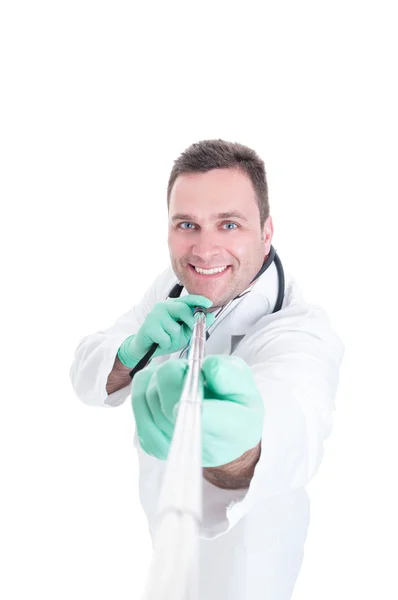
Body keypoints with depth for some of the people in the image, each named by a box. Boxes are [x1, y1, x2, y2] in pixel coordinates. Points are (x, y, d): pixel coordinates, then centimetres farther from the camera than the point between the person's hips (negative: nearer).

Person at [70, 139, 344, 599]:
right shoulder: (172, 287, -11)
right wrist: (135, 350, -35)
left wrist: (234, 451, -78)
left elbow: (286, 434, -54)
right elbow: (87, 374, -12)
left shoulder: (302, 336, -34)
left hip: (238, 550, -5)